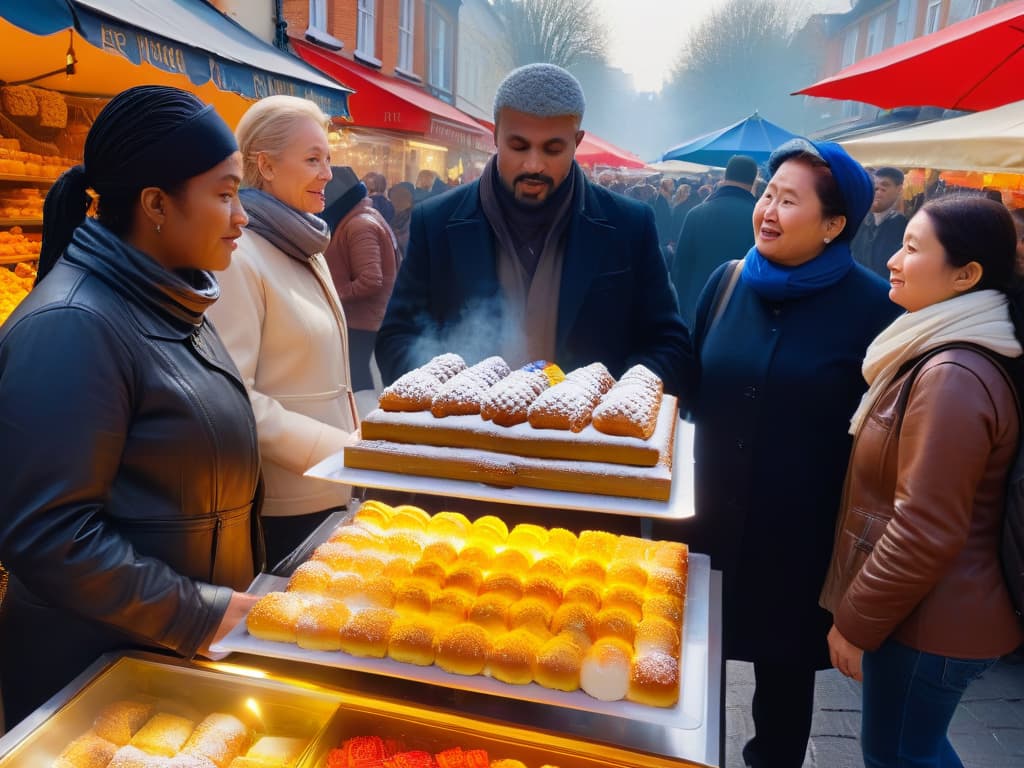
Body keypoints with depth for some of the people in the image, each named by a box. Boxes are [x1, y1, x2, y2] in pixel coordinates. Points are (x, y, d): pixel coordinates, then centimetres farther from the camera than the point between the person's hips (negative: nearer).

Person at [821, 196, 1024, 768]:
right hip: (930, 608, 9)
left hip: (930, 620, -9)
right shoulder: (944, 355, 6)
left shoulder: (952, 377, -27)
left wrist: (855, 620, -16)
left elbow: (925, 533, -27)